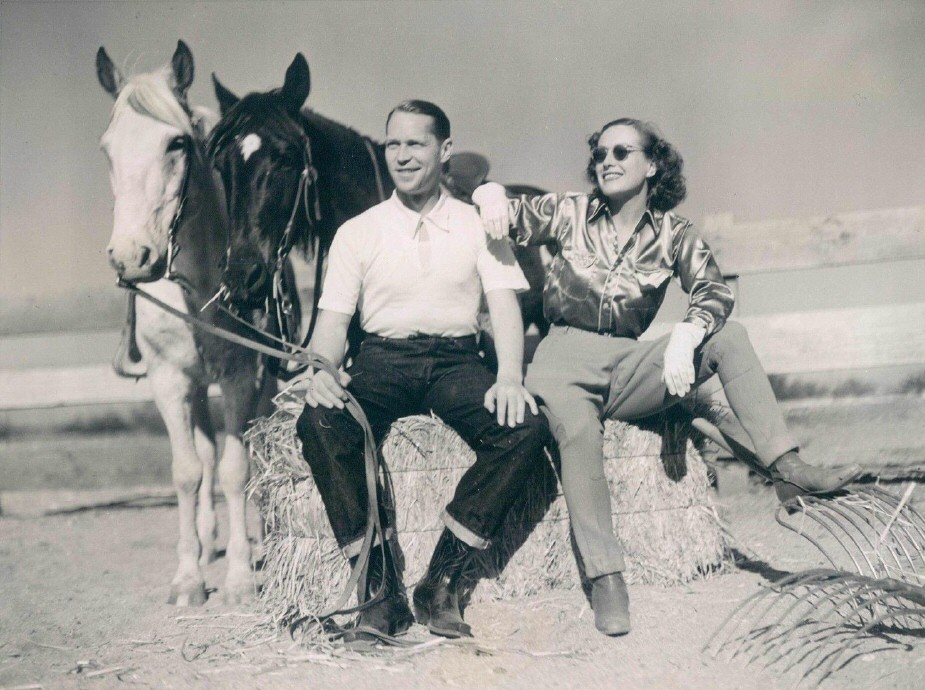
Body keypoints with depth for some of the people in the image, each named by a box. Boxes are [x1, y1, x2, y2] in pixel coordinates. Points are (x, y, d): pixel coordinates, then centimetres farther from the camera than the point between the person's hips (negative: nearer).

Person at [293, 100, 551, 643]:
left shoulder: (478, 226, 11)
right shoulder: (358, 232, 13)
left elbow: (505, 306, 1)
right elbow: (333, 319, 8)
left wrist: (510, 377, -18)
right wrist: (321, 370, -15)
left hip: (457, 359, 0)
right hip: (383, 358, 0)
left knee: (527, 428, -31)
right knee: (318, 424, -33)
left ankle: (441, 581, -24)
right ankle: (382, 588, -27)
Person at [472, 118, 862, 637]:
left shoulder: (672, 234, 6)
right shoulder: (570, 214, 5)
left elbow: (714, 291, -6)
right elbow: (504, 214, 8)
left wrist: (685, 336, -26)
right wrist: (492, 193, -17)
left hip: (628, 366, 2)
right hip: (565, 357, -2)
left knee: (729, 338, -18)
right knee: (578, 431, -35)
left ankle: (787, 468, -24)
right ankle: (605, 576, -29)